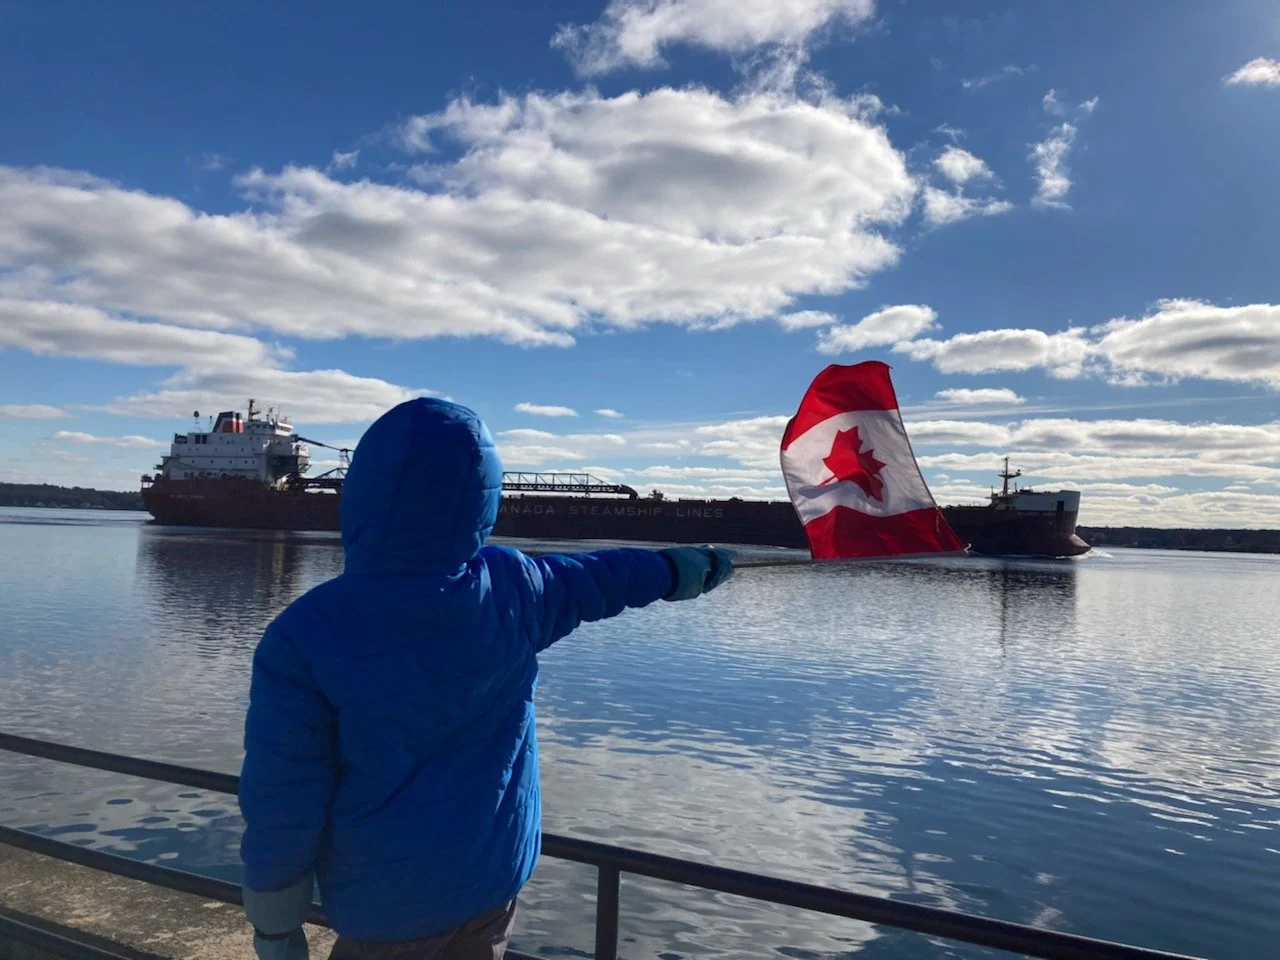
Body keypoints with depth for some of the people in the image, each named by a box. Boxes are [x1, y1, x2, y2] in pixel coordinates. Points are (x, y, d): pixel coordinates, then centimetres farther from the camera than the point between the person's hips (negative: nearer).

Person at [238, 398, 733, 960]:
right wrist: (675, 571, 26)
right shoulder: (511, 588, -13)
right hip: (494, 876, 4)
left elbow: (283, 799, -15)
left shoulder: (306, 636, -23)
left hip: (387, 904, -3)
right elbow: (592, 580, 6)